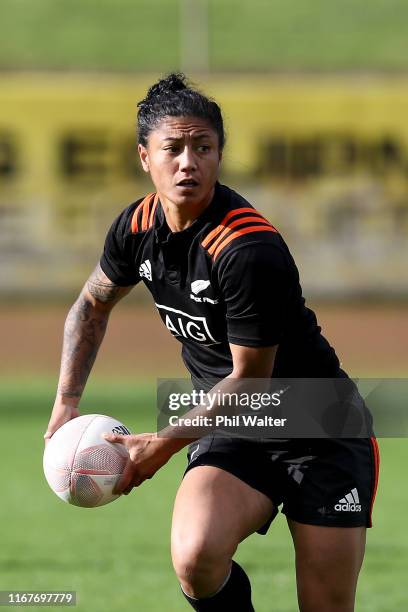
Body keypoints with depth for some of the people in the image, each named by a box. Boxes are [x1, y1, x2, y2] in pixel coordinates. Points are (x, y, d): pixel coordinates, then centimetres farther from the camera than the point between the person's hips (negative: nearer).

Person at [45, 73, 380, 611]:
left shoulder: (252, 250, -25)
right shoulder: (138, 226, -3)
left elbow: (250, 381, -18)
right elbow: (93, 305, 19)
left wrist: (161, 445, -12)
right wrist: (67, 404, 12)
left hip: (321, 431, -4)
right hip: (230, 431, 4)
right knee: (195, 555, -27)